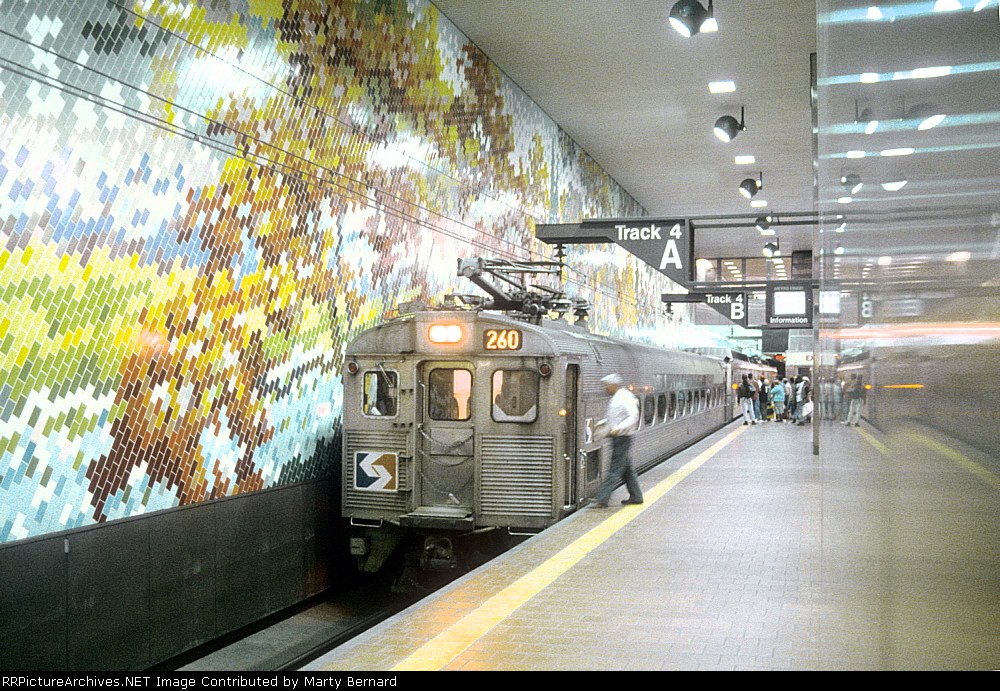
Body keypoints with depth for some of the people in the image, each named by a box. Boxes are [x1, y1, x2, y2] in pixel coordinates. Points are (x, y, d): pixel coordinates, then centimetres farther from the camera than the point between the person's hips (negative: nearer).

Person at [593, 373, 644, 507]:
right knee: (627, 469, 15)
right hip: (617, 438, 10)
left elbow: (633, 417, -23)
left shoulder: (624, 397, -15)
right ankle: (636, 496, 23)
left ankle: (603, 500, -11)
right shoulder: (615, 398, 15)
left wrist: (618, 429, -30)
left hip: (622, 438, -10)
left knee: (615, 469, -8)